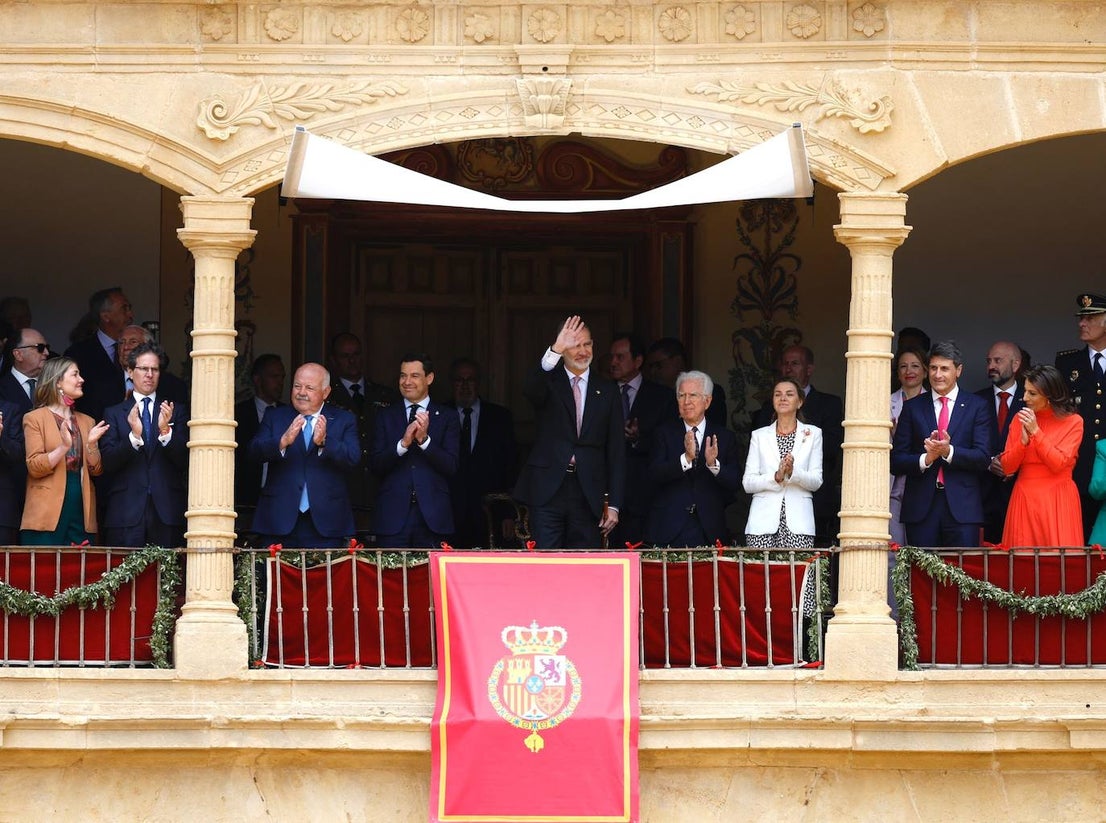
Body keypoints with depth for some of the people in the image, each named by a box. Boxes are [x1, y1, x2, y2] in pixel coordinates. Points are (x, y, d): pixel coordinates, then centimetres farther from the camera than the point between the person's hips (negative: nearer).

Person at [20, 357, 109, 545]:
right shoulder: (35, 418, 2)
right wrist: (63, 447, -20)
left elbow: (96, 470, 12)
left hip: (81, 513, 4)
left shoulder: (87, 422, 18)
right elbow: (34, 467, -7)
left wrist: (91, 445, -6)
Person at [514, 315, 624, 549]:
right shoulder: (549, 383, 6)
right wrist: (555, 351, -35)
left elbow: (616, 450, 9)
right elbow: (529, 389, -21)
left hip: (588, 494, 2)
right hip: (547, 490, -2)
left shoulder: (607, 391, 11)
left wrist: (613, 504, 3)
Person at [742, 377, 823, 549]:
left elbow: (816, 481, 4)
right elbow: (747, 483, 5)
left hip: (798, 521, -1)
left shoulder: (812, 434, 12)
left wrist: (793, 472, -15)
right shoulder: (759, 435, 14)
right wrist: (776, 477, -12)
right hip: (764, 520, 1)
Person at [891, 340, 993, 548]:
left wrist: (948, 451, -16)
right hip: (921, 505, 1)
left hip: (962, 507, -1)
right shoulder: (912, 407, 11)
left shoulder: (976, 406, 8)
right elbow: (896, 461, 6)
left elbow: (983, 458, -1)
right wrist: (925, 459, -13)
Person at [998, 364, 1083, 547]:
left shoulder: (1073, 422, -1)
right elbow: (1007, 467, 4)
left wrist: (1036, 432, -13)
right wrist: (1023, 440, -11)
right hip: (1025, 498, 3)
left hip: (1058, 502, -3)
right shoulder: (1020, 419, 9)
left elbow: (1058, 464, -11)